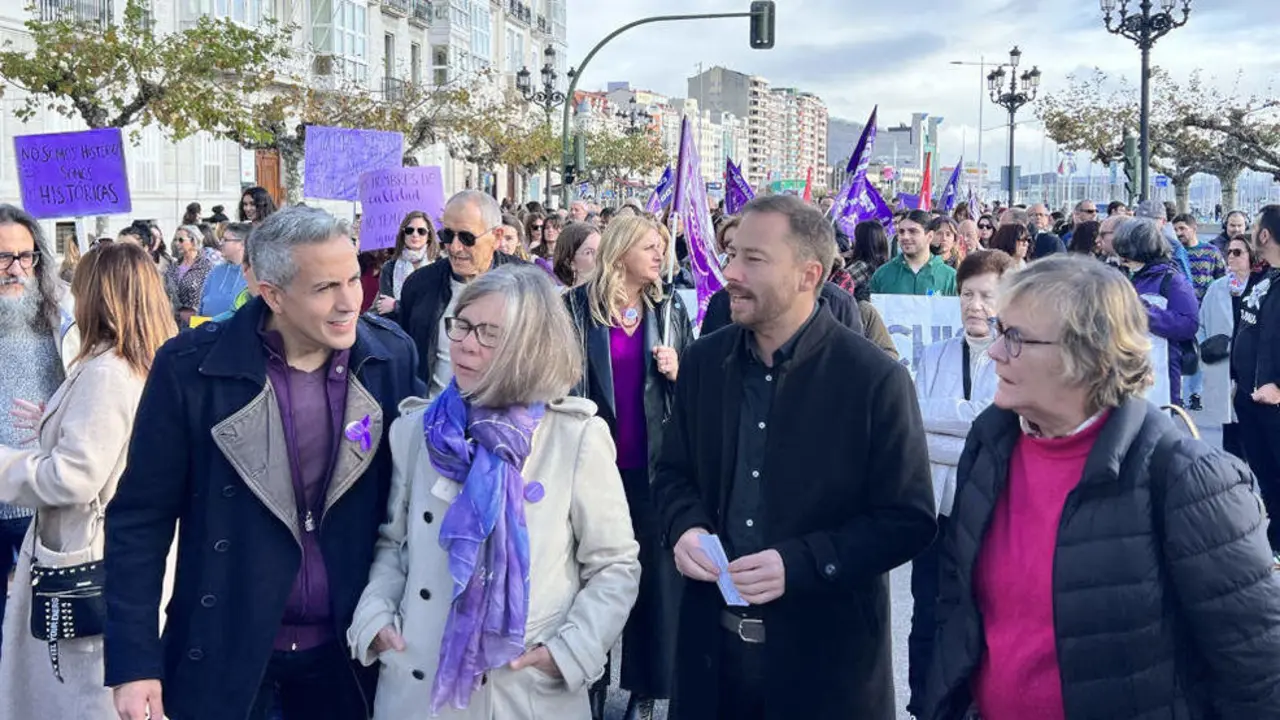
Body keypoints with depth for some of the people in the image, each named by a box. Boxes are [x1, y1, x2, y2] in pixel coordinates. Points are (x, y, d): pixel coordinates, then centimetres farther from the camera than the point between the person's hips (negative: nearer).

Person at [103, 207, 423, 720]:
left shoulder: (393, 357, -7)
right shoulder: (190, 367, -13)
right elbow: (141, 518, -8)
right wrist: (134, 661, -9)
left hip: (348, 652, 2)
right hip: (225, 654, -1)